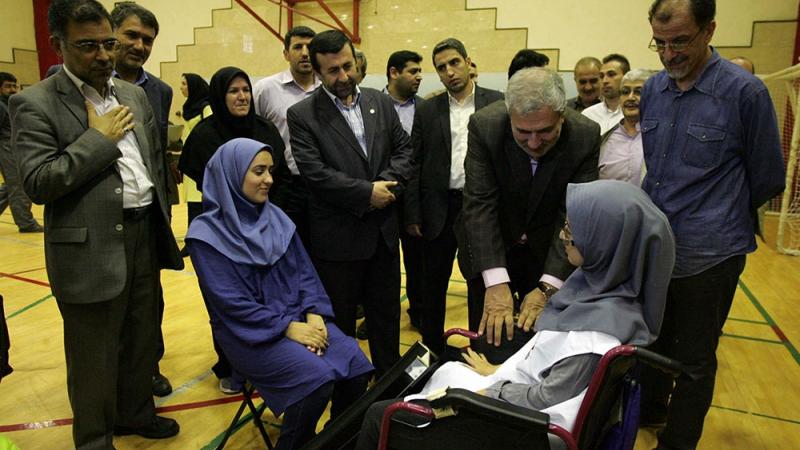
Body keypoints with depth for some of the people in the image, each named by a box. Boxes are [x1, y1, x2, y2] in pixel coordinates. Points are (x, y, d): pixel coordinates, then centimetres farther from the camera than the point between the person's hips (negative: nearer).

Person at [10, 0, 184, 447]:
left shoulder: (134, 94, 10)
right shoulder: (35, 103, -9)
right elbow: (38, 184, -17)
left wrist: (162, 221, 14)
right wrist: (99, 137, -17)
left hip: (145, 234, 6)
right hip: (91, 247, -5)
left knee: (142, 336, 20)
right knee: (95, 355, 9)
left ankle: (136, 413, 41)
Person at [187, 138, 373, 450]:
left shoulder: (274, 216, 9)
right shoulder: (208, 233, -8)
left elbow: (303, 269, 7)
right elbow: (229, 301, -14)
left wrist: (313, 314, -10)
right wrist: (287, 328, -18)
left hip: (299, 316, 5)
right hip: (249, 331, -5)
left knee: (356, 365, -16)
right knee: (317, 378, -27)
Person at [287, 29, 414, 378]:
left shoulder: (381, 102, 7)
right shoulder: (302, 115, -7)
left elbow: (403, 149, 7)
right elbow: (314, 173, -16)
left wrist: (386, 183, -12)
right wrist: (367, 192, -17)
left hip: (384, 230, 5)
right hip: (338, 236, -4)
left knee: (387, 314, 18)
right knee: (340, 322, 12)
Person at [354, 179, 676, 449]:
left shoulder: (601, 328, -33)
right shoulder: (599, 280, -7)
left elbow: (543, 401, -22)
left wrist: (490, 387, -8)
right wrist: (499, 370, 5)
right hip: (522, 388, 8)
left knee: (379, 415, 1)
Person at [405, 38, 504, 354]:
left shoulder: (497, 103, 0)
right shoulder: (427, 111, 5)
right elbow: (415, 165, 4)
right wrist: (413, 215, -1)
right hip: (440, 208, 2)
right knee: (433, 283, 11)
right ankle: (432, 350, 28)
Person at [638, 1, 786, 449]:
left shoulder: (745, 91, -13)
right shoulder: (653, 89, 2)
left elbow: (767, 179, -4)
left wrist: (716, 218, 6)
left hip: (709, 255, -5)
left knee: (694, 362, 11)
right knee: (651, 342, 23)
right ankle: (649, 411, 46)